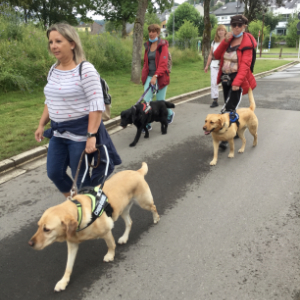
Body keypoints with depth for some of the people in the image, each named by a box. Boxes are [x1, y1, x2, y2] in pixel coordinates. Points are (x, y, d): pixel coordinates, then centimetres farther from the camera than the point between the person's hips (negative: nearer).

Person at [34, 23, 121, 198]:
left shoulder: (85, 69, -16)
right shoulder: (53, 70, 8)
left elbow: (97, 105, -20)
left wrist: (91, 135, -25)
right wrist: (42, 124, 16)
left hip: (81, 131, -8)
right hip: (58, 132, 8)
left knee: (81, 176, 3)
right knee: (54, 172, 13)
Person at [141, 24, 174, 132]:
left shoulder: (163, 45, -7)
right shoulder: (148, 45, 11)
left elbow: (163, 63, -16)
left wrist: (155, 76, -26)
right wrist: (144, 74, 12)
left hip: (160, 77, -5)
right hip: (149, 76, 5)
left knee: (160, 101, 4)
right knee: (146, 100, -7)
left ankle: (170, 114, 35)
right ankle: (147, 124, 0)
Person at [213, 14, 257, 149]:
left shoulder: (247, 43, -8)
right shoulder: (228, 40, 12)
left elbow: (245, 64, -18)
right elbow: (216, 55, 4)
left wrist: (237, 82, -30)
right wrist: (225, 41, -9)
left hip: (237, 79, -7)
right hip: (225, 78, 7)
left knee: (229, 109, -14)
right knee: (229, 108, 14)